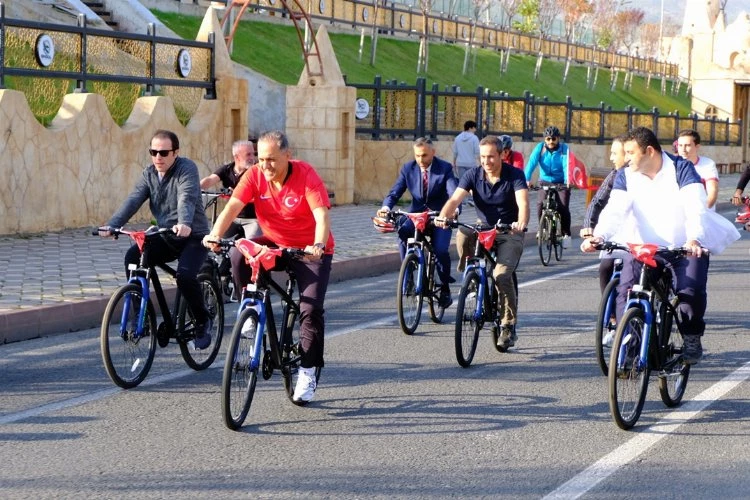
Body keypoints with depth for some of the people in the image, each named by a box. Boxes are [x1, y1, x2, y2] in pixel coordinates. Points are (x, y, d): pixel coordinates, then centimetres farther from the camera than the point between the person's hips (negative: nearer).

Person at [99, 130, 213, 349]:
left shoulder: (186, 168, -14)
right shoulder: (149, 174, 4)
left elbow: (187, 198, -33)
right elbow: (133, 201, -9)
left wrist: (184, 223, -53)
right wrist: (112, 225, -26)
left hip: (193, 236, -6)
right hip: (165, 237, 6)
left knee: (185, 275, -29)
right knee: (132, 257, -18)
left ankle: (203, 321, -2)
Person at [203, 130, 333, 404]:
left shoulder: (306, 174, -21)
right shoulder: (255, 175, -12)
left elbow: (322, 215, -31)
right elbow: (233, 206, -24)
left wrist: (318, 245, -50)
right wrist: (215, 235, -42)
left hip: (311, 250, -3)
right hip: (274, 244, 3)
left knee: (311, 308, -15)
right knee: (238, 255, -26)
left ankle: (308, 372, 0)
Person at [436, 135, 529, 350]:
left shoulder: (514, 175, -13)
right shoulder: (473, 176, -5)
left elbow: (523, 203, -28)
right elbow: (455, 199, -18)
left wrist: (521, 224, -50)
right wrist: (443, 216, -40)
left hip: (510, 233, -3)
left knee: (501, 274, -23)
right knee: (463, 236, -31)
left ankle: (509, 326, -7)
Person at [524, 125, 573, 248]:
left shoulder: (564, 149, -12)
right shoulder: (540, 147, -9)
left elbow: (566, 165, -25)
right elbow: (531, 163, -22)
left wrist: (567, 181, -43)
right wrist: (527, 179, -38)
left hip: (561, 183, -1)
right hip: (545, 181, 1)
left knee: (563, 206, -16)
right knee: (540, 204, -19)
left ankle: (566, 233, 1)